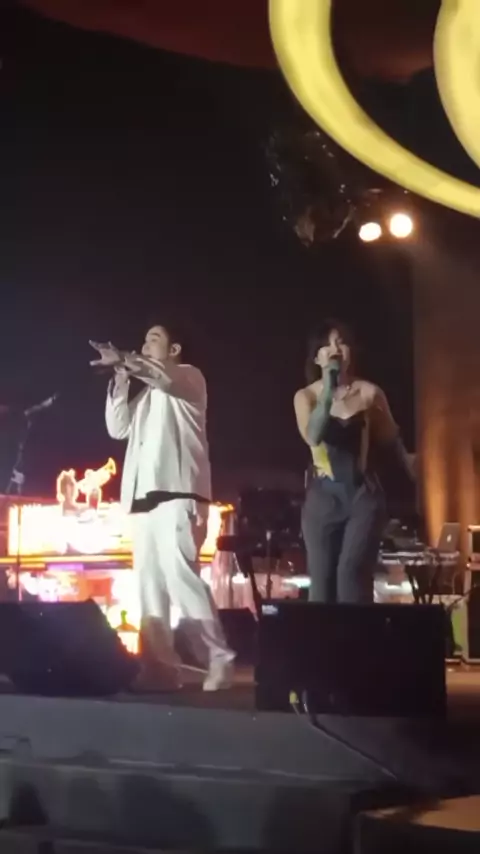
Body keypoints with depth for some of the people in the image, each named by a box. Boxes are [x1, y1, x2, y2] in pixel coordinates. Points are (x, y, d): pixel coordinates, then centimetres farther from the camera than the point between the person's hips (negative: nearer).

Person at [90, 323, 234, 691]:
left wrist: (126, 359, -20)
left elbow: (166, 375, -16)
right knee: (150, 582, 1)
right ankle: (160, 666, 0)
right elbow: (118, 428, 17)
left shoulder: (189, 377, 7)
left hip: (177, 491, -8)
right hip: (145, 494, 8)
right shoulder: (146, 393, 28)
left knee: (180, 575, -19)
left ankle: (220, 661, -16)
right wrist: (121, 379, 8)